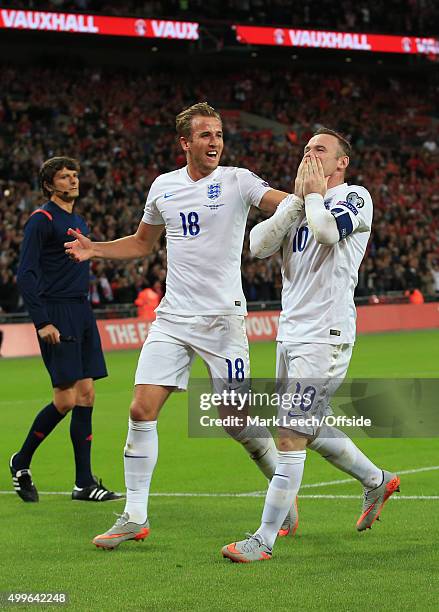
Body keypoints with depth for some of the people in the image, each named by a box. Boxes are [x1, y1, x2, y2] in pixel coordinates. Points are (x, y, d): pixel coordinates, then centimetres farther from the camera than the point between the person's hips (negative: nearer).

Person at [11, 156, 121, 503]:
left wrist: (84, 313, 18)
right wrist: (42, 322, -19)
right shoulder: (42, 220, -8)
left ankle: (84, 483, 5)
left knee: (86, 395, 4)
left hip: (82, 313, 8)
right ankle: (21, 462, 9)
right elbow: (26, 275, -14)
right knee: (66, 399, -11)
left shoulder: (79, 222, 18)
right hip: (57, 316, -8)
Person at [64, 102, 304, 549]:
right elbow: (142, 242, 25)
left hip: (223, 319, -4)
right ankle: (135, 518, 2)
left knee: (238, 420, -2)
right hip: (172, 319, 4)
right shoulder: (163, 186, 9)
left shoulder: (237, 181, -3)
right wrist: (95, 249, 11)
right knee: (142, 411, -5)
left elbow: (291, 205, -17)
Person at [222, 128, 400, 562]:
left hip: (325, 335, -8)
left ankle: (265, 539, -6)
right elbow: (258, 245, 1)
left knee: (291, 437, -10)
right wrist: (297, 198, -3)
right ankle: (377, 482, 41)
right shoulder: (297, 202, 16)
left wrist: (316, 193, -8)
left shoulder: (355, 197, -5)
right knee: (313, 430, 19)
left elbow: (328, 230, -27)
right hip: (290, 331, 8)